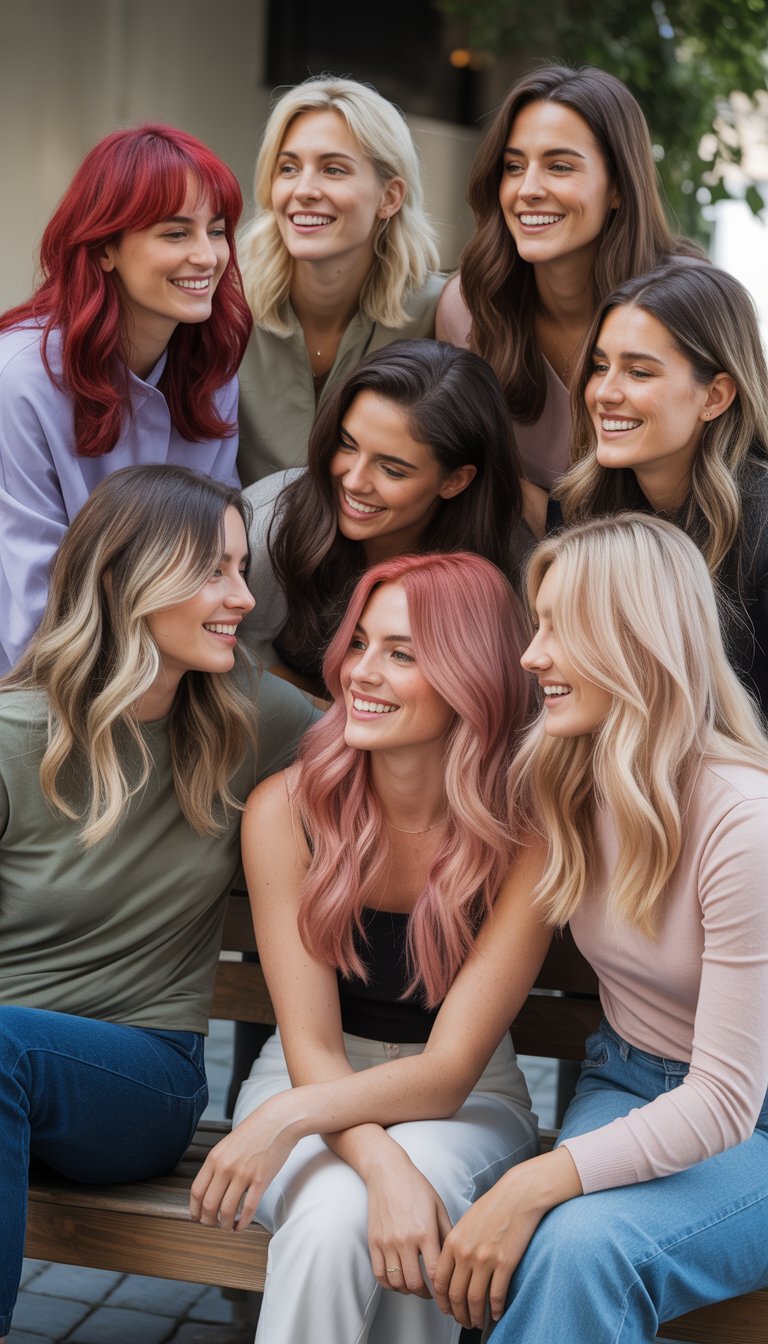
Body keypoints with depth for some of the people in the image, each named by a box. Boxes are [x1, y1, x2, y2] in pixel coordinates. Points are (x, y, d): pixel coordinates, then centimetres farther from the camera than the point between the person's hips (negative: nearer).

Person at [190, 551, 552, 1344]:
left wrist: (289, 1116, -33)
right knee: (333, 1218, -33)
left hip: (466, 1100, 0)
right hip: (316, 1080, 0)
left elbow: (449, 1070, -18)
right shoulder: (286, 810, -15)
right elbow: (311, 1048, -15)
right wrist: (384, 1167, -34)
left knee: (415, 1223, -34)